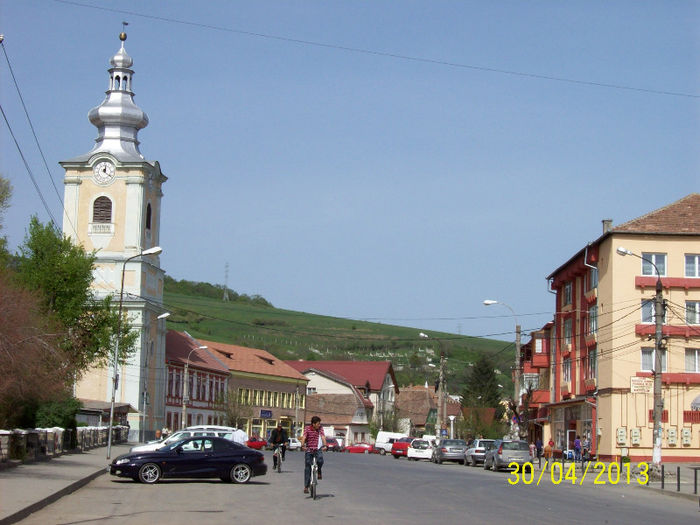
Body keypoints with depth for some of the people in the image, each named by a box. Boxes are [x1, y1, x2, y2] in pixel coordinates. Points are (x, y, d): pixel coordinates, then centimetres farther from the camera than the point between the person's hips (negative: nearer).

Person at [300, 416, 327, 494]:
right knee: (307, 468, -2)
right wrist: (303, 445, -39)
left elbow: (323, 436, -13)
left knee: (320, 460, -29)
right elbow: (304, 437, -19)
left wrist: (324, 445, -32)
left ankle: (319, 472, 4)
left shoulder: (320, 428, 0)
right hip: (309, 450, -1)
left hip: (318, 449, 1)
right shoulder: (307, 429, -6)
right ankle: (306, 487, 5)